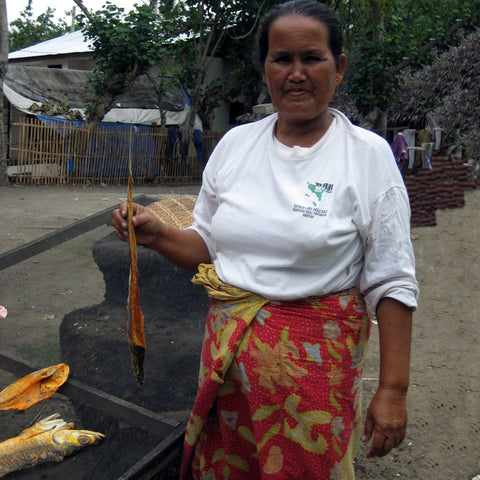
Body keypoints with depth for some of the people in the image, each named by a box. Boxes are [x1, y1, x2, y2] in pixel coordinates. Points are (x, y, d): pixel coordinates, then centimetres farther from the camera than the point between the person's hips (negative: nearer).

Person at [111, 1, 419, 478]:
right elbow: (208, 246, 10)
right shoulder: (235, 142, 2)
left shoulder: (369, 155, -8)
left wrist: (393, 389, -10)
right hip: (228, 347, 4)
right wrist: (157, 234, -9)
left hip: (317, 361, -3)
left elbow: (391, 282, -8)